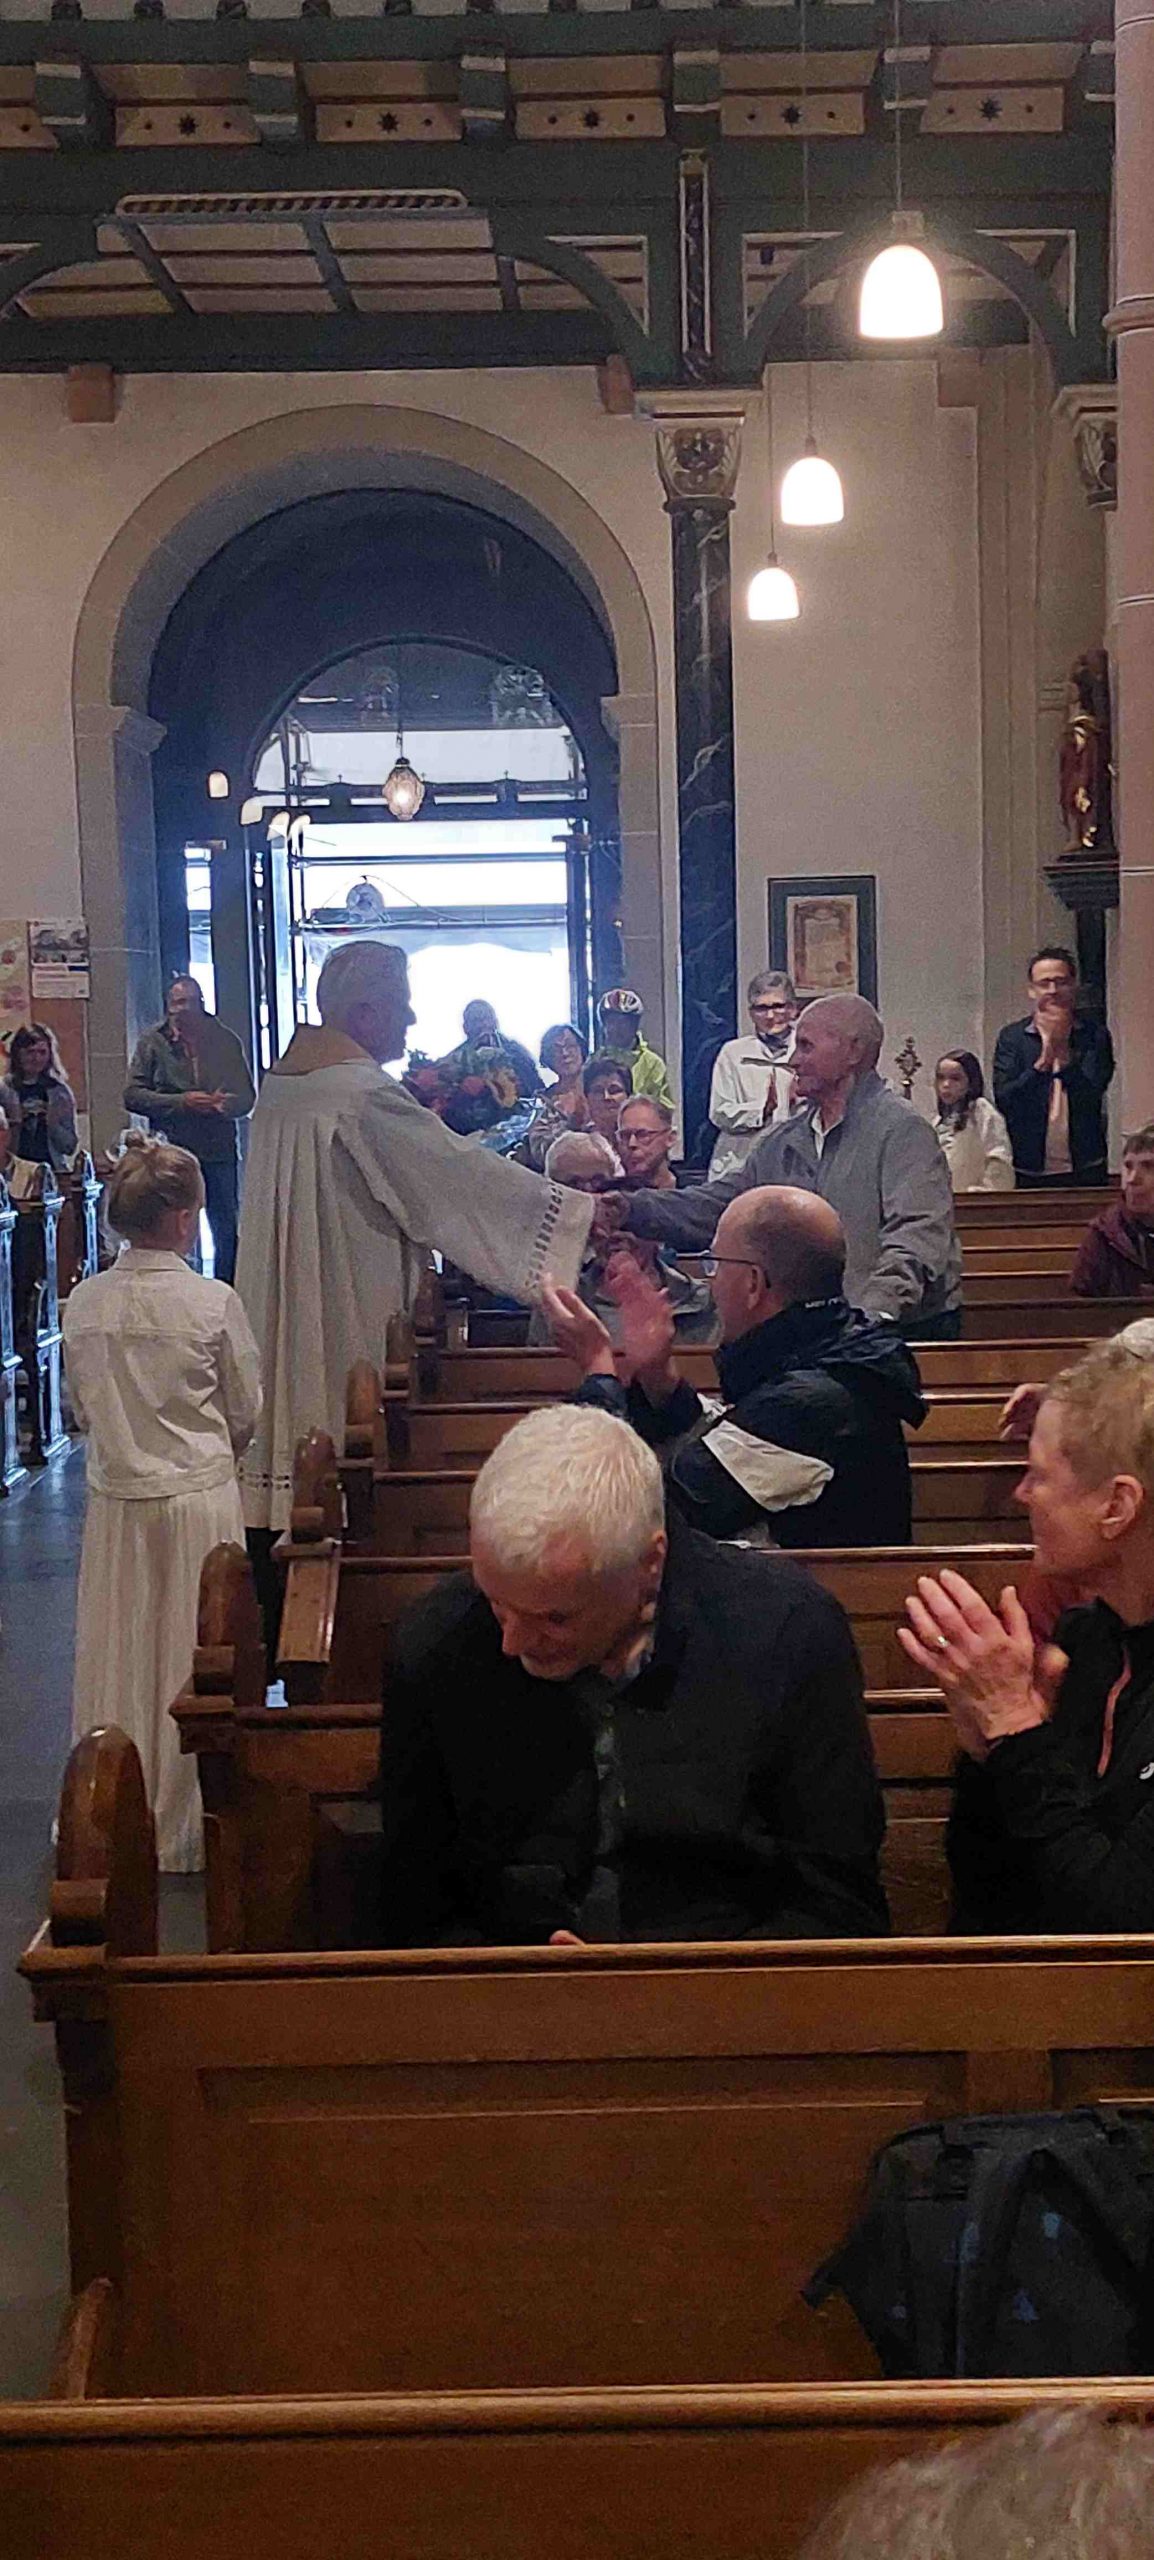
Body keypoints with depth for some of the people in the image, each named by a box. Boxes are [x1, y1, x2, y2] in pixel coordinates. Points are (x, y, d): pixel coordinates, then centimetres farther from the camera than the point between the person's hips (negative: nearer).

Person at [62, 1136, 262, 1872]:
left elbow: (83, 1409, 7)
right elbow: (247, 1414, -3)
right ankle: (182, 1827, 19)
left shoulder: (85, 1302, -5)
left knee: (118, 1662, 15)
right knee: (190, 1665, 9)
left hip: (116, 1500, 3)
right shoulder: (214, 1302, -14)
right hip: (200, 1499, -3)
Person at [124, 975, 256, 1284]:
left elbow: (246, 1096, 12)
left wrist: (224, 1104, -12)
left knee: (227, 1232, 7)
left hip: (220, 1152, 2)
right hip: (172, 1152, -2)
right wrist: (182, 1102, -14)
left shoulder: (226, 1041, 10)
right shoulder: (152, 1043, 3)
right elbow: (133, 1095, -3)